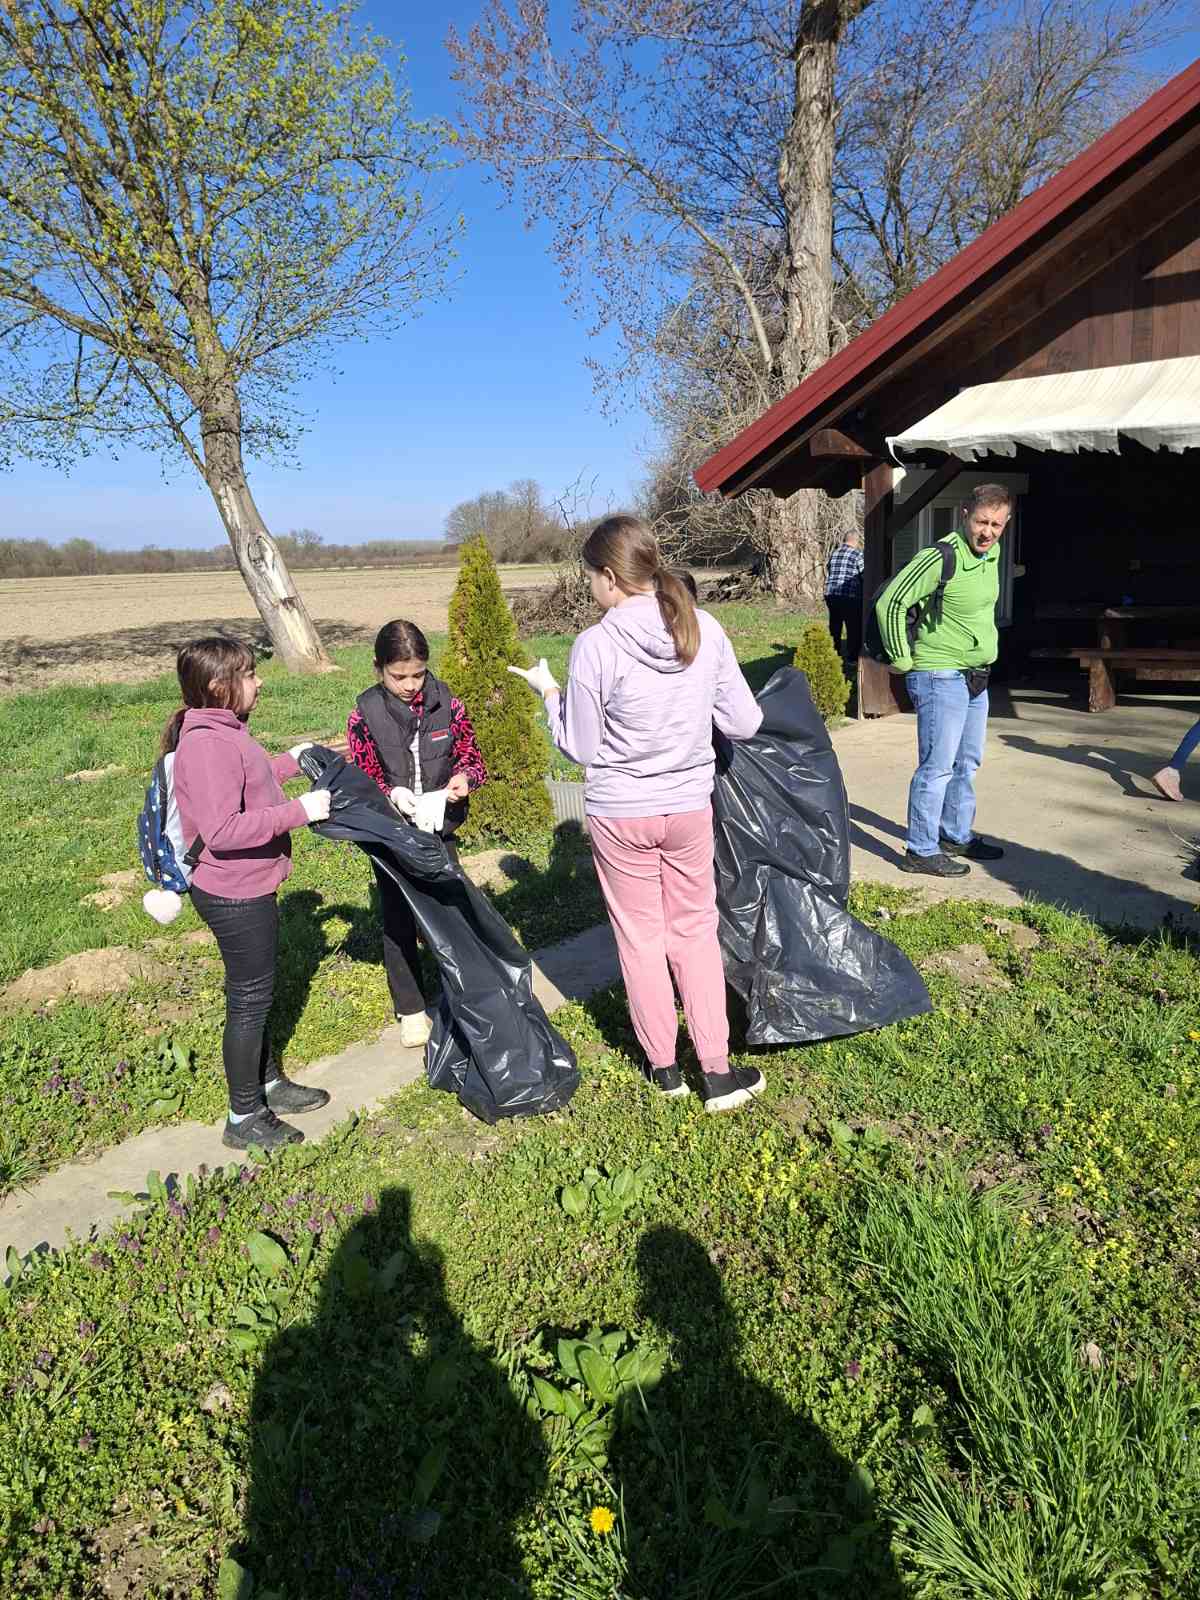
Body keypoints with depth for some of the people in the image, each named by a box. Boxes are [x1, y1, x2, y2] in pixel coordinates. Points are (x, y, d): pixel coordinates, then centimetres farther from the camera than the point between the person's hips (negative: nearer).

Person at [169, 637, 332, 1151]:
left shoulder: (223, 729, 7)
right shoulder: (206, 743, -25)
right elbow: (221, 829, -32)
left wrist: (287, 763, 16)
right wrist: (298, 811, -29)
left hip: (247, 889, 10)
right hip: (233, 895, -10)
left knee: (255, 991, 23)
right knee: (249, 998, 4)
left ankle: (268, 1082, 41)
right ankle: (245, 1118, 20)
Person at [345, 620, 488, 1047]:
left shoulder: (446, 704, -6)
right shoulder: (365, 714, -11)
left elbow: (471, 756, 3)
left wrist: (464, 778, -20)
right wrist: (392, 796, -26)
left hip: (440, 828, 1)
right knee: (399, 922, 10)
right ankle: (411, 1010, 26)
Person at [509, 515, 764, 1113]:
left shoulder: (595, 645, -17)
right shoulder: (706, 630, -6)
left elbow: (581, 749, -9)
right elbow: (744, 723, -2)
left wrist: (549, 691, 5)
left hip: (620, 813, -3)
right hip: (690, 806, 3)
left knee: (640, 937, 14)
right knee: (696, 931, 16)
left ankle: (663, 1066, 30)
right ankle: (717, 1072, 19)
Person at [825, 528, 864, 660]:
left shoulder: (833, 554, 11)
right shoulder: (857, 555, -6)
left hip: (831, 594, 6)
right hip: (850, 596, -6)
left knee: (835, 626, 16)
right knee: (854, 628, 2)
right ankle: (852, 656, 3)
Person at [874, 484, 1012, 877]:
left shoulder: (993, 553, 6)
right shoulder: (941, 557, -20)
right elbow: (890, 603, -21)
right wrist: (903, 661, -16)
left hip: (975, 678, 9)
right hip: (941, 677, -9)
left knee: (966, 763, 18)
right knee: (938, 766, -6)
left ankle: (957, 836, 32)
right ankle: (921, 851, 3)